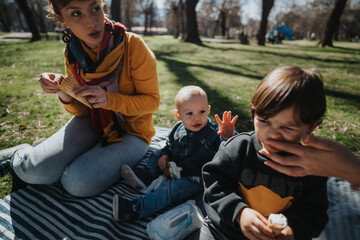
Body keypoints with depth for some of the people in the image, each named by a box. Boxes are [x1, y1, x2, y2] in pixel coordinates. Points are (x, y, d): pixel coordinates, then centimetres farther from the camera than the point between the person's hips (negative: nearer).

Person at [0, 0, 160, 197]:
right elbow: (82, 111, 2)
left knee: (78, 183, -25)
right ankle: (19, 158, 21)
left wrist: (108, 99, -28)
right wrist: (63, 93, -19)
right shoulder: (72, 52, -3)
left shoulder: (133, 46, -20)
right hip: (94, 123, 4)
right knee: (32, 170, -14)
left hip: (132, 131, -3)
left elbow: (152, 101, -13)